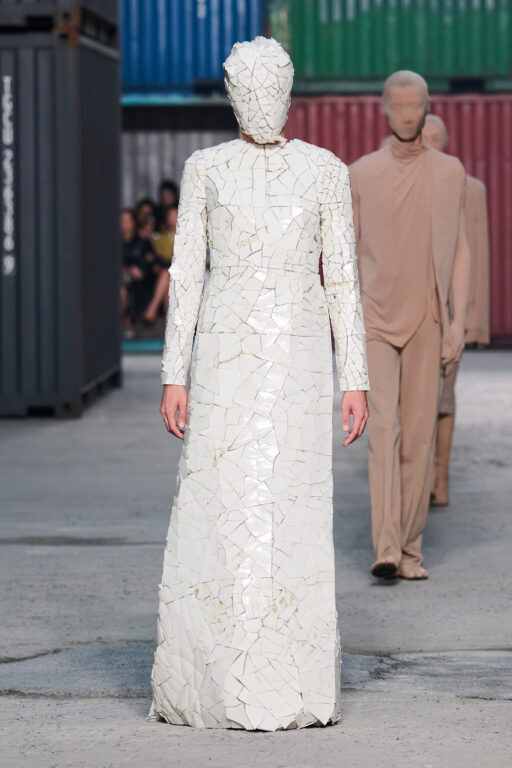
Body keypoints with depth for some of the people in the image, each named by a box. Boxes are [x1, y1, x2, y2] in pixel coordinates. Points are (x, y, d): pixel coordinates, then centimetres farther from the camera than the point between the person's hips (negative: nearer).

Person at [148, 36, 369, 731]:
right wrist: (173, 376, -3)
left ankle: (296, 687, 6)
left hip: (299, 359, 0)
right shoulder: (204, 169, 5)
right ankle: (209, 682, 5)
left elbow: (343, 280, 5)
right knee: (216, 510, -3)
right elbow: (186, 275, 4)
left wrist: (356, 379, -1)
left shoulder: (327, 171, 5)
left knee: (296, 512, -1)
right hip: (225, 356, 0)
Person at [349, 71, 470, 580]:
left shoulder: (449, 174, 7)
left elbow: (459, 251, 6)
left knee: (419, 434, 2)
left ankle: (410, 549, 10)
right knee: (383, 427, -14)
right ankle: (386, 549, -20)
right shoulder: (361, 174, 5)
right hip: (375, 322, -1)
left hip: (426, 324, 1)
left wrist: (458, 322, -2)